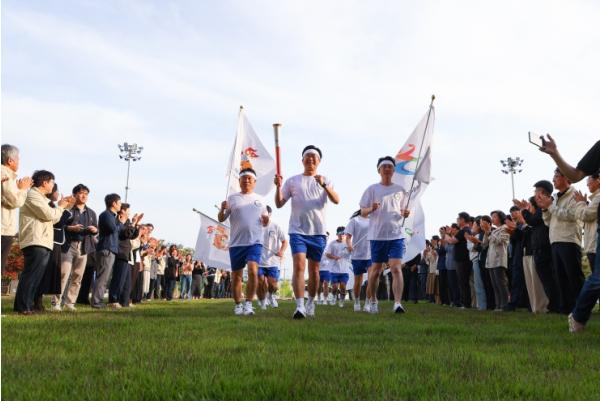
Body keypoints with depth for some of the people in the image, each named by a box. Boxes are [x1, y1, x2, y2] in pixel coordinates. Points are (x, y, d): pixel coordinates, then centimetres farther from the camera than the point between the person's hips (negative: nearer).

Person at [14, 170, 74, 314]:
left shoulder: (40, 197, 26)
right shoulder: (33, 195, -6)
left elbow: (53, 219, 23)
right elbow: (49, 214, -15)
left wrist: (64, 206, 17)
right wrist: (60, 206, 3)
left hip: (43, 243, 10)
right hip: (35, 243, -10)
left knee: (35, 276, 10)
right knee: (31, 275, -11)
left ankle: (27, 305, 14)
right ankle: (22, 307, -10)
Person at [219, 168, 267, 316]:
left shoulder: (260, 199, 12)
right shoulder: (232, 198, 7)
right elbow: (221, 219, 6)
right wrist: (222, 209, -15)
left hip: (255, 242, 0)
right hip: (236, 242, 1)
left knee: (253, 270, -19)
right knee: (236, 275, 7)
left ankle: (248, 303, -9)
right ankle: (238, 305, 23)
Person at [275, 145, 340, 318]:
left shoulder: (325, 181, 9)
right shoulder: (292, 181, 9)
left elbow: (336, 200, -7)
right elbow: (279, 204, 6)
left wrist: (324, 185, -23)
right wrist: (278, 187, -12)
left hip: (318, 231, 1)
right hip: (298, 230, -1)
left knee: (314, 270, 9)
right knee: (299, 266, -17)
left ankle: (311, 302, 28)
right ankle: (299, 306, -20)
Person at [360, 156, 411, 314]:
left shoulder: (400, 190, 12)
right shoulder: (372, 189, 4)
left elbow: (402, 211, 19)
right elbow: (363, 212, 3)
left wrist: (405, 213, -5)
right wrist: (371, 209, -19)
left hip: (396, 234, 1)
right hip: (377, 235, -1)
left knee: (396, 268, -13)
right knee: (376, 270, 9)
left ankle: (398, 303, -16)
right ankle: (373, 301, 26)